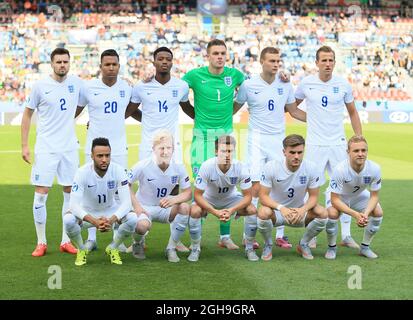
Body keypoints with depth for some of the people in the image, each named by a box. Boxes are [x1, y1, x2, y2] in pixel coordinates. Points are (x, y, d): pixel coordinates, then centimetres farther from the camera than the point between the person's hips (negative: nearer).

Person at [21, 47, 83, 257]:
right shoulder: (40, 86, -6)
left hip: (69, 147, 3)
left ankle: (66, 241, 17)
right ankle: (41, 243, 6)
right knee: (41, 194, -5)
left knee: (71, 192, 6)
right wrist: (24, 145, -2)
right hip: (46, 148, -3)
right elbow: (27, 114, 2)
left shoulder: (76, 83, 1)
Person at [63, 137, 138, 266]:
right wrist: (94, 221, -49)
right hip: (88, 212, -1)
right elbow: (74, 204, -33)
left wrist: (112, 220, -46)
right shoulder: (82, 172, -26)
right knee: (68, 219, -34)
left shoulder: (118, 171, -22)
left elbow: (126, 202, -26)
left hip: (111, 211, 1)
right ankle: (81, 250, -1)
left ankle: (113, 248, 2)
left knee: (132, 218, -28)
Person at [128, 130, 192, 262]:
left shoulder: (178, 168, -11)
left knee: (185, 207, -28)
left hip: (164, 207, 3)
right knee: (143, 225, -37)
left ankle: (171, 248, -9)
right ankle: (138, 244, 5)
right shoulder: (143, 166, -19)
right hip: (144, 208, -3)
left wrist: (173, 199, -31)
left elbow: (188, 193, -9)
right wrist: (136, 205, -22)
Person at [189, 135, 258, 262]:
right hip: (209, 199, -1)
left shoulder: (241, 168, -26)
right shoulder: (207, 167, -31)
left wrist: (232, 210, -36)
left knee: (252, 210, -22)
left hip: (231, 199, 2)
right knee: (194, 211, -30)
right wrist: (215, 212, -38)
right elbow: (197, 194, -26)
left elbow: (247, 196, -20)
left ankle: (249, 248, -2)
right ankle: (195, 249, -7)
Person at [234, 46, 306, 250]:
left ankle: (280, 235, 10)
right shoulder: (249, 85, -3)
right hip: (257, 140, -3)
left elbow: (293, 111, 15)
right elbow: (234, 107, 8)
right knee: (255, 187, -7)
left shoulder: (285, 85, 5)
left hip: (279, 140, 3)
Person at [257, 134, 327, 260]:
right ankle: (268, 245, -3)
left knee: (322, 213, -25)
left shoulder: (311, 168, -15)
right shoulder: (271, 167, -20)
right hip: (276, 210, -2)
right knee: (263, 213, -35)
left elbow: (313, 196, -7)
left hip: (300, 212, 2)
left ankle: (303, 244, 4)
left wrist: (303, 209, -30)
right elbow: (263, 196, -18)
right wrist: (281, 208, -37)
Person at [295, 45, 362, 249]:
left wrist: (359, 138, 6)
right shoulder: (306, 83, -1)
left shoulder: (343, 84, 1)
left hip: (338, 144, 1)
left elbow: (352, 112, 11)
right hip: (314, 145, -1)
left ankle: (346, 235, 9)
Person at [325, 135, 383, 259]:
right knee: (332, 213, -32)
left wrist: (365, 214, -35)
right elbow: (335, 199, -32)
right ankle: (332, 248, -5)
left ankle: (365, 247, 3)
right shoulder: (340, 169, -37)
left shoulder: (374, 169, -28)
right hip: (338, 196, -3)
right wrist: (356, 215, -43)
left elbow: (374, 196, -16)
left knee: (378, 212, -19)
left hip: (359, 195, 3)